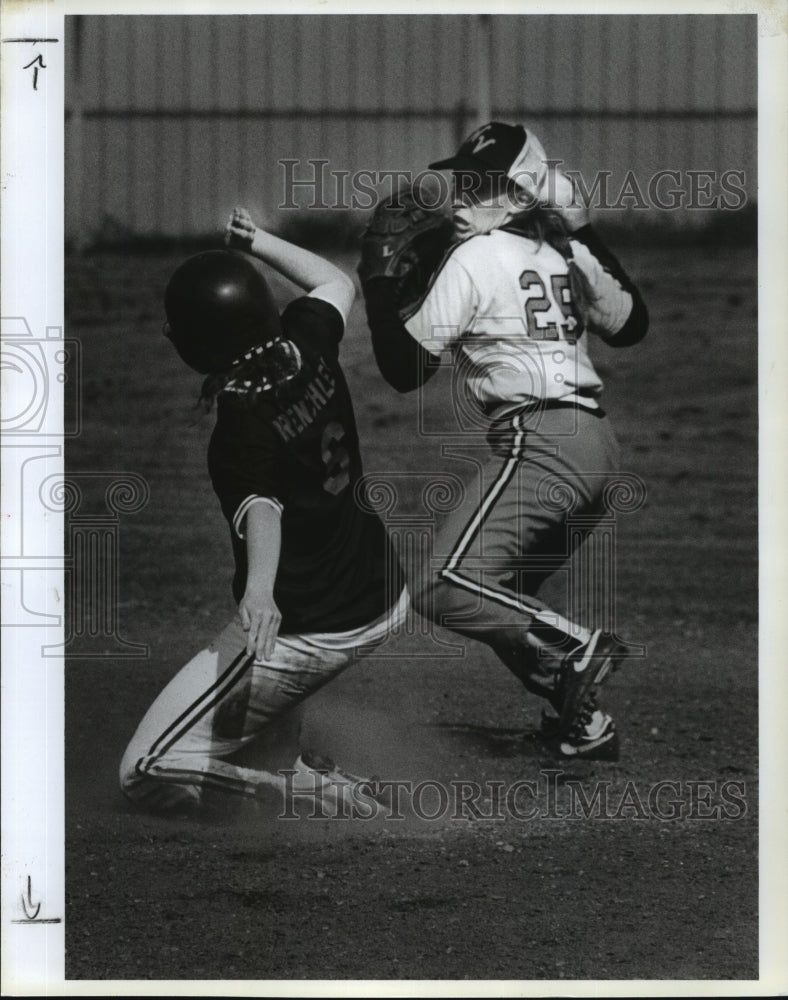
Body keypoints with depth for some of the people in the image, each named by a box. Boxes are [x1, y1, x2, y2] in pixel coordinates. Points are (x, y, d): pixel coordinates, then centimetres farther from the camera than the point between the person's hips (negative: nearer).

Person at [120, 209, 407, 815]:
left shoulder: (244, 417, -24)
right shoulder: (308, 347, -4)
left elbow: (261, 510, -43)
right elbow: (337, 283, 20)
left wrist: (260, 590, -59)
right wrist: (259, 243, 24)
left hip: (302, 631, -7)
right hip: (385, 600, 7)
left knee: (147, 776, 0)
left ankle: (318, 790, -13)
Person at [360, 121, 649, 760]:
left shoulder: (476, 258, -5)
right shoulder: (566, 254, 16)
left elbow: (405, 368, -2)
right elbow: (630, 324, 35)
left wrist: (379, 285, 8)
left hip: (538, 442, -9)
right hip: (598, 442, 9)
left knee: (446, 588, -17)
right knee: (505, 596, 19)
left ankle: (574, 648, -26)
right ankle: (584, 724, 11)